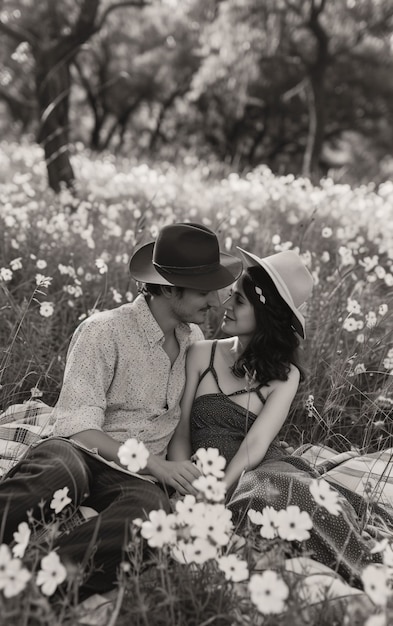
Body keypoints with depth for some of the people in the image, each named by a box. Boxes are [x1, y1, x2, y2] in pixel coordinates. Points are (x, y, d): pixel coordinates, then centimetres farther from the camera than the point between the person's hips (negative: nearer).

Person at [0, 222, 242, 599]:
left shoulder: (194, 338, 10)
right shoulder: (104, 332, -10)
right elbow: (78, 427, -16)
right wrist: (158, 466, -24)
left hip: (138, 474, 4)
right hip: (77, 452, -3)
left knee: (153, 508, -35)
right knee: (59, 471, -41)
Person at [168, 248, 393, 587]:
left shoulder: (284, 374, 5)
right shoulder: (202, 354, 8)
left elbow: (254, 446, -9)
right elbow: (181, 434, 5)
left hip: (265, 469, 0)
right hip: (205, 473, 1)